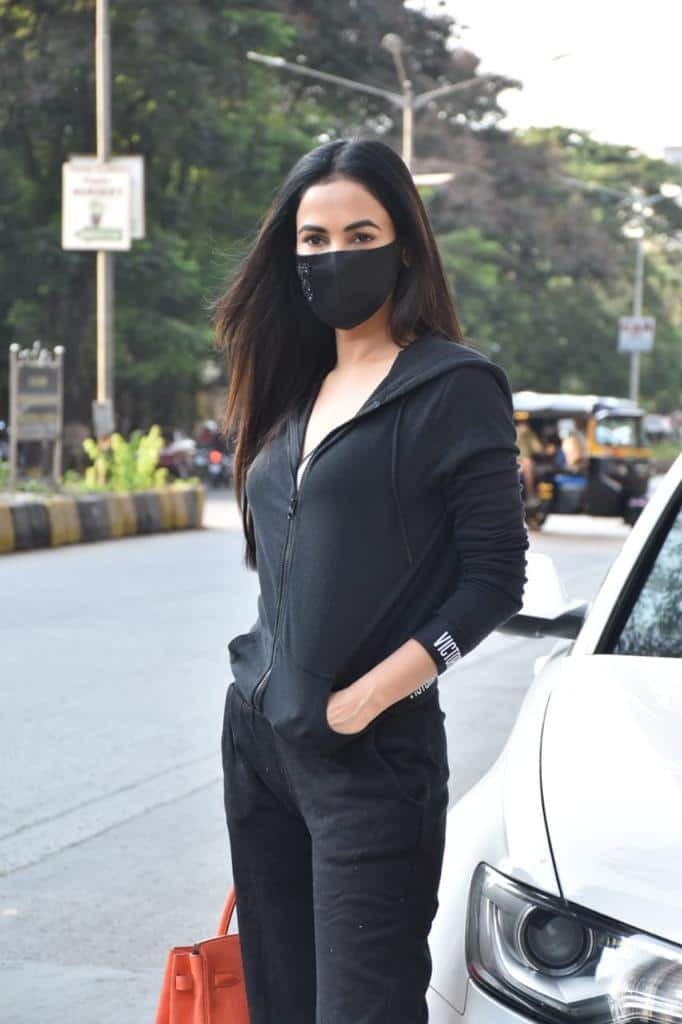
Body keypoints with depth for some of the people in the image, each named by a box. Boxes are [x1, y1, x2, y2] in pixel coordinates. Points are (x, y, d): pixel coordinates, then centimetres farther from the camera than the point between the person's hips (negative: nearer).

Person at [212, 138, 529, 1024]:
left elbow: (494, 577, -11)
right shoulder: (295, 391, 14)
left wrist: (367, 696, -17)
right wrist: (268, 679, 12)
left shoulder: (452, 388, -8)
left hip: (372, 753, -7)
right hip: (258, 736, 7)